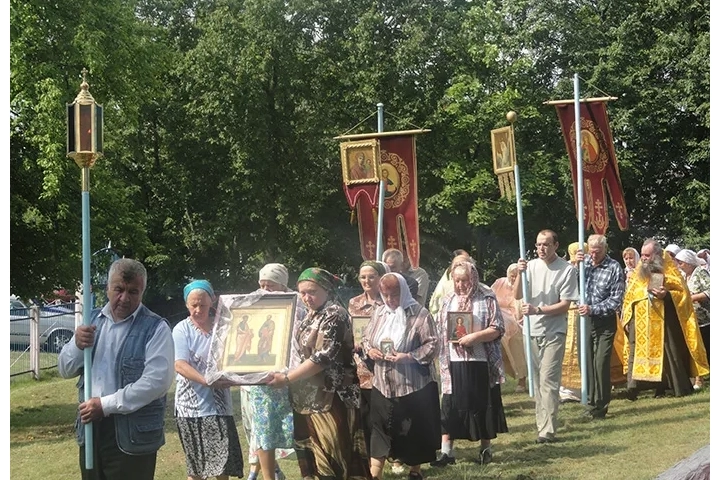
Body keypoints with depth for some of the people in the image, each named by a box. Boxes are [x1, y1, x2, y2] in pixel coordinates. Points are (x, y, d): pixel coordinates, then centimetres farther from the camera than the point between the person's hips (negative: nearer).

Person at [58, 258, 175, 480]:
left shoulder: (155, 328, -7)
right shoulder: (93, 320, 12)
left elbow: (157, 381, -18)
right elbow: (65, 370, 14)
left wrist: (106, 405, -19)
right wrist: (77, 344, -8)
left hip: (133, 435, -5)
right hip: (90, 429, 6)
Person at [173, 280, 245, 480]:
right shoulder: (181, 330, -3)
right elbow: (180, 365, -14)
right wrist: (207, 381, -27)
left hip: (219, 402, 2)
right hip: (191, 404, -2)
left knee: (225, 457, -3)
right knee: (195, 463, 8)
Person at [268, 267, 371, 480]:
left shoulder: (335, 315, -15)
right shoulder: (312, 314, 12)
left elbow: (323, 357, -22)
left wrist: (287, 378, -20)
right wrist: (288, 376, 11)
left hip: (331, 396, -9)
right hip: (310, 395, 9)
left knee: (333, 451, -4)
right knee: (312, 452, 13)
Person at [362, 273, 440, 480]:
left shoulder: (419, 313, -10)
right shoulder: (379, 312, 6)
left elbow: (432, 346, -13)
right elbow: (366, 338, 17)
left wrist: (408, 357, -23)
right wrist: (369, 350, -5)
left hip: (413, 386, -4)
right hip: (383, 385, 4)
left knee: (414, 432, 10)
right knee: (379, 432, 4)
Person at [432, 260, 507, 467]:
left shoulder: (487, 299, -2)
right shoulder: (449, 300, 10)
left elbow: (498, 328, -7)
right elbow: (440, 329, 14)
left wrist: (475, 337, -19)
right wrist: (451, 336, -7)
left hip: (481, 363, -3)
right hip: (454, 362, 3)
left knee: (482, 405, 7)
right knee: (451, 406, 3)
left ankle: (486, 448, 22)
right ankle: (446, 451, 7)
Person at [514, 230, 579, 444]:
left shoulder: (567, 270, -9)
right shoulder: (531, 266, 2)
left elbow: (565, 305, -10)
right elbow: (517, 296, 0)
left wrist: (537, 310, -20)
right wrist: (520, 273, -15)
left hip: (554, 332, -4)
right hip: (532, 331, 5)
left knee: (548, 380, -9)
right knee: (537, 379, 10)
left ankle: (548, 429, -9)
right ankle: (542, 422, 19)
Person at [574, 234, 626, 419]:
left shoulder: (614, 269, -9)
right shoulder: (584, 261, 2)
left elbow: (616, 300, -11)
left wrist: (592, 309, -20)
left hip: (604, 322, -4)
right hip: (584, 319, 4)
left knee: (601, 364, -4)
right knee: (587, 363, 8)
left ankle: (600, 406, 5)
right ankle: (591, 402, 18)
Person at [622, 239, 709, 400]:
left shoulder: (669, 269, 1)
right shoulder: (638, 272, 12)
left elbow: (683, 292, -4)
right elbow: (629, 297, 14)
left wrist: (666, 295, -22)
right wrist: (627, 319, 7)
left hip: (664, 320, -3)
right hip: (641, 322, 4)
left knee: (668, 351, 0)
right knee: (638, 352, -2)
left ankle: (681, 387, 10)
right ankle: (633, 388, -2)